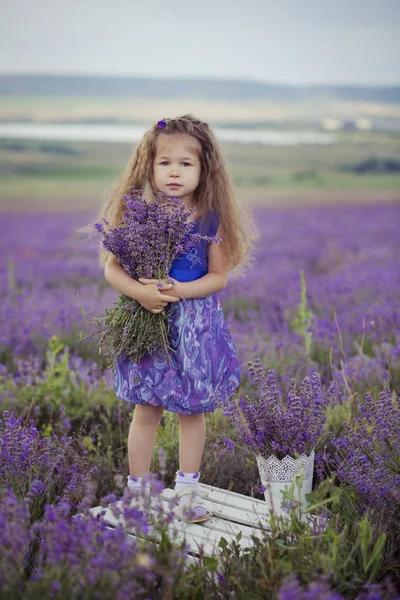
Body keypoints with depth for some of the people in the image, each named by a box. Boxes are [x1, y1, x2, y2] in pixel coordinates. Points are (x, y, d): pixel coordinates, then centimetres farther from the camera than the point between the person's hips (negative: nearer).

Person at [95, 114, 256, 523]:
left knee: (192, 410, 11)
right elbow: (111, 266, -5)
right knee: (147, 410, 5)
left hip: (196, 324, 1)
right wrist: (138, 291, -24)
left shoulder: (209, 219, -5)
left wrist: (180, 290, -19)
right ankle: (136, 492, 21)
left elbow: (219, 276, -3)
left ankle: (186, 492, 26)